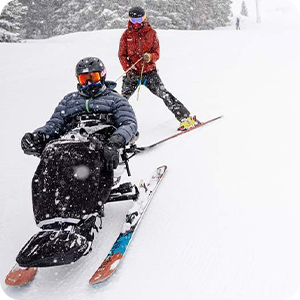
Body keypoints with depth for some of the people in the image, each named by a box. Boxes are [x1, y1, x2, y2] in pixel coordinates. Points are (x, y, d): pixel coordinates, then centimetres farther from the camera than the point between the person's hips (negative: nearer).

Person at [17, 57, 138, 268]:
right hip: (69, 140, 3)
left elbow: (130, 123, 10)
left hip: (102, 145, -3)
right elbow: (53, 125, 25)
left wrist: (116, 140, -14)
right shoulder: (70, 100, 38)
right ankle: (53, 225, -49)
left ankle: (80, 229, -55)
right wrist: (37, 136, 0)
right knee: (52, 154, -35)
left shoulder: (114, 98, 28)